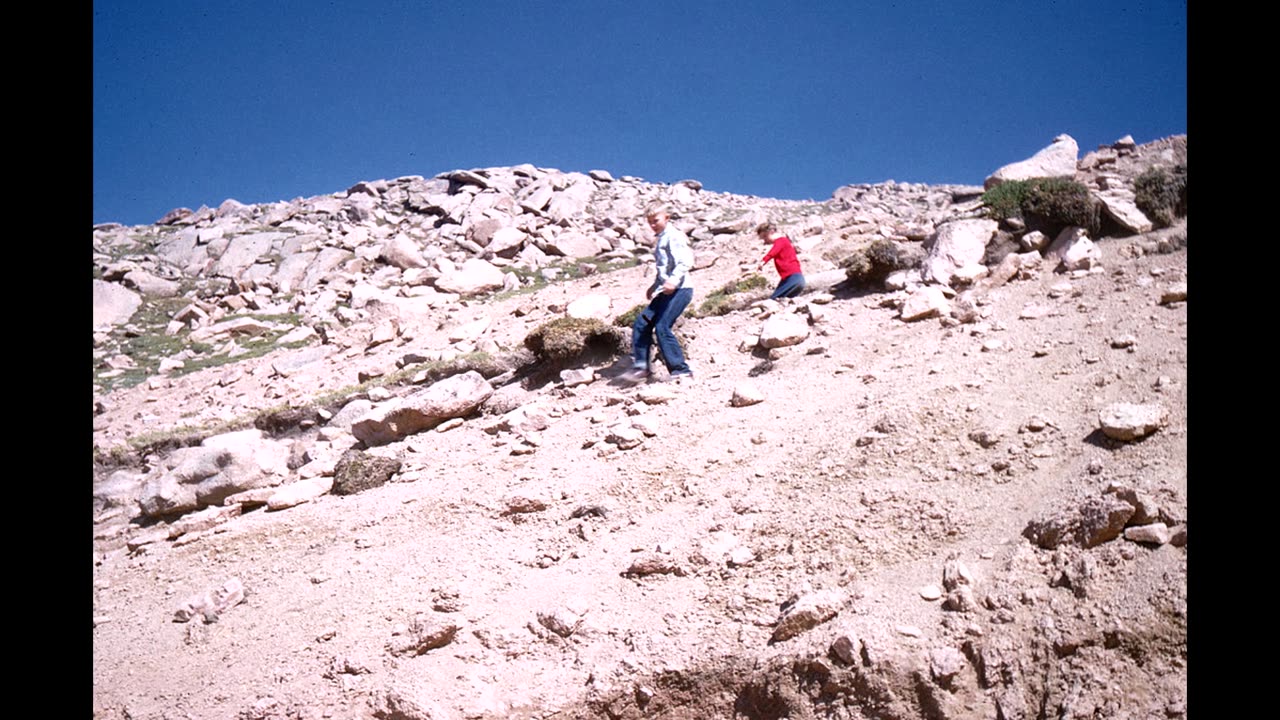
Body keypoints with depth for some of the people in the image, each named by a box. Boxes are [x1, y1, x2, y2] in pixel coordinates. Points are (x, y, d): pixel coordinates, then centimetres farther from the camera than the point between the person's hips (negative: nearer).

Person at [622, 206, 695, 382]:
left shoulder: (673, 236, -7)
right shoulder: (660, 240, 21)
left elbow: (685, 262, -20)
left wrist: (674, 280, -33)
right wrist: (655, 286, 26)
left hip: (679, 289, -10)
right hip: (667, 291, 10)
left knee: (662, 327, -17)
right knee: (642, 323, 4)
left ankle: (681, 370, -12)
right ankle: (640, 366, 7)